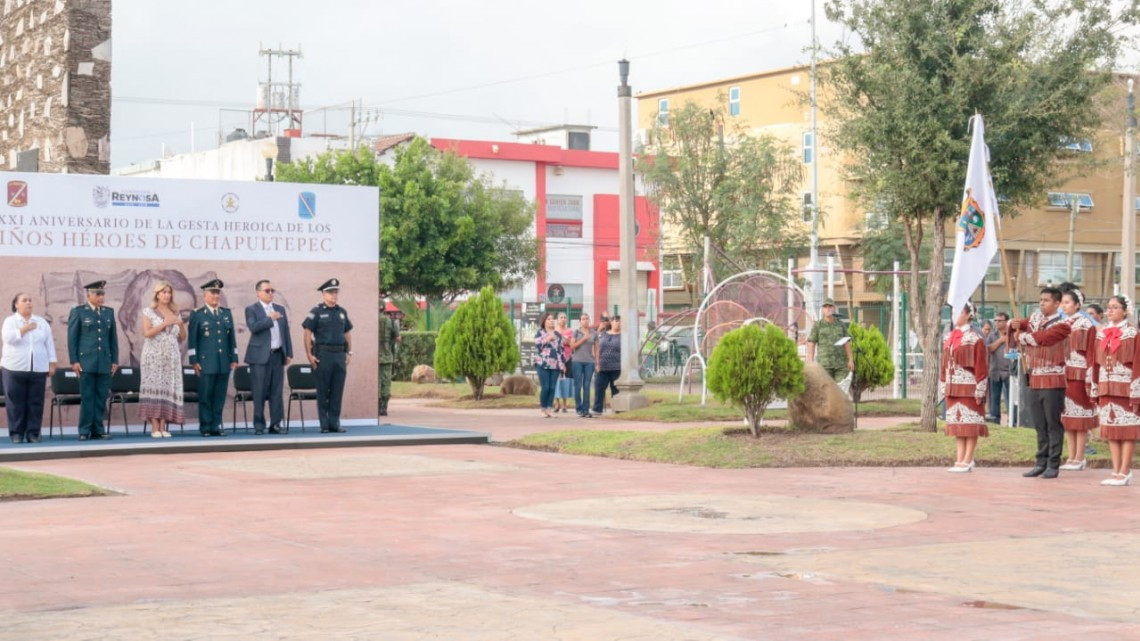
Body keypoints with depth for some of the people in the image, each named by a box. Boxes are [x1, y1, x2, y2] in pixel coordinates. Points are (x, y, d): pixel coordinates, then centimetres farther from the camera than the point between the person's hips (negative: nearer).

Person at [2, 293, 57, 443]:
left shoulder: (42, 322, 12)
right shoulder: (10, 321, 4)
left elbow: (50, 344, 11)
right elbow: (8, 337, -13)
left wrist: (52, 363, 5)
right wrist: (25, 329, -13)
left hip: (38, 368, 2)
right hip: (15, 368, -2)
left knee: (36, 402, 1)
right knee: (16, 402, -1)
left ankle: (33, 433, 7)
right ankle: (16, 433, 5)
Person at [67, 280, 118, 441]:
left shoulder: (109, 312, 13)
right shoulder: (78, 311, 3)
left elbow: (113, 337, 14)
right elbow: (72, 337, 0)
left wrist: (115, 360, 9)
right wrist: (74, 361, -7)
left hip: (105, 363, 3)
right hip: (86, 361, -3)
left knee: (101, 398, 3)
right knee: (87, 397, -3)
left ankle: (98, 429, 9)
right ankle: (85, 430, 2)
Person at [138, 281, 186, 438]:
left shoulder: (175, 313, 15)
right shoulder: (148, 311, 3)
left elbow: (183, 337, 14)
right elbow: (147, 333, -9)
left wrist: (181, 325, -4)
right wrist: (165, 323, -15)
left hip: (171, 357, 4)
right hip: (154, 356, -4)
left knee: (168, 389, -2)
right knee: (154, 388, -9)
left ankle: (163, 427, -1)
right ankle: (154, 427, -10)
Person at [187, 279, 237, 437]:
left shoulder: (227, 313, 15)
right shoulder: (197, 315, 3)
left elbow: (232, 338, 15)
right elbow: (192, 340, 0)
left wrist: (234, 358, 10)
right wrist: (194, 361, -6)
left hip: (224, 363, 4)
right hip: (206, 363, -4)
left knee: (220, 397, 4)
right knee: (205, 396, -2)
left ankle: (216, 426, 9)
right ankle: (205, 427, 3)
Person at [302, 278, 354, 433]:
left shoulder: (342, 312, 13)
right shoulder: (316, 312, -2)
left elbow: (347, 333, 19)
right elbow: (307, 333, -5)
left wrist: (349, 353, 12)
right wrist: (309, 355, -11)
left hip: (340, 355, 5)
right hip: (323, 354, -5)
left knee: (337, 391, 4)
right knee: (323, 391, 0)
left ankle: (335, 423, 10)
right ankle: (324, 424, 5)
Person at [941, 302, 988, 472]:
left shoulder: (975, 338, -7)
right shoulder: (949, 338, 13)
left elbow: (981, 366, -10)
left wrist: (979, 391, -15)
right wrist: (943, 388, 11)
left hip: (969, 387, -7)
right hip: (953, 388, 7)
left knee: (970, 424, -2)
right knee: (957, 423, 7)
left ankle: (968, 461, 0)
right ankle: (961, 459, 12)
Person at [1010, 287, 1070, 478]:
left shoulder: (1061, 324, -8)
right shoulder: (1035, 318, 11)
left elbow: (1042, 338, -22)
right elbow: (1016, 332, 18)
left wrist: (1022, 336, -8)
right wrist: (1015, 325, -5)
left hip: (1053, 381, -6)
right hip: (1034, 379, 6)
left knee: (1053, 424, -1)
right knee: (1039, 425, 10)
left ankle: (1053, 465, 3)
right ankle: (1041, 463, 16)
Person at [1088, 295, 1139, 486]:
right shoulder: (1101, 334, 10)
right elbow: (1095, 362, 12)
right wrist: (1094, 390, 8)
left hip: (1125, 388, -5)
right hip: (1106, 388, 5)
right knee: (1110, 429, 6)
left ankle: (1125, 472, 1)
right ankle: (1116, 472, 11)